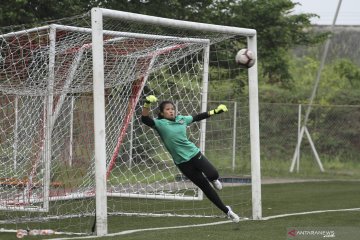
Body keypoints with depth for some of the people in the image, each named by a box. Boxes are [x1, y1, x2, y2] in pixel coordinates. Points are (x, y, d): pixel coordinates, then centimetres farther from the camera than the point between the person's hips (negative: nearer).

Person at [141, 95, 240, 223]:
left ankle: (213, 179, 20)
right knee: (205, 187, 1)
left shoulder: (181, 119, 4)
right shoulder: (160, 124, -8)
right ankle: (227, 211, 14)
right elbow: (145, 119, -24)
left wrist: (216, 111, 21)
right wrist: (147, 104, -41)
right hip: (182, 163, -3)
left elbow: (197, 117, 20)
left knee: (213, 175, -20)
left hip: (194, 154, 3)